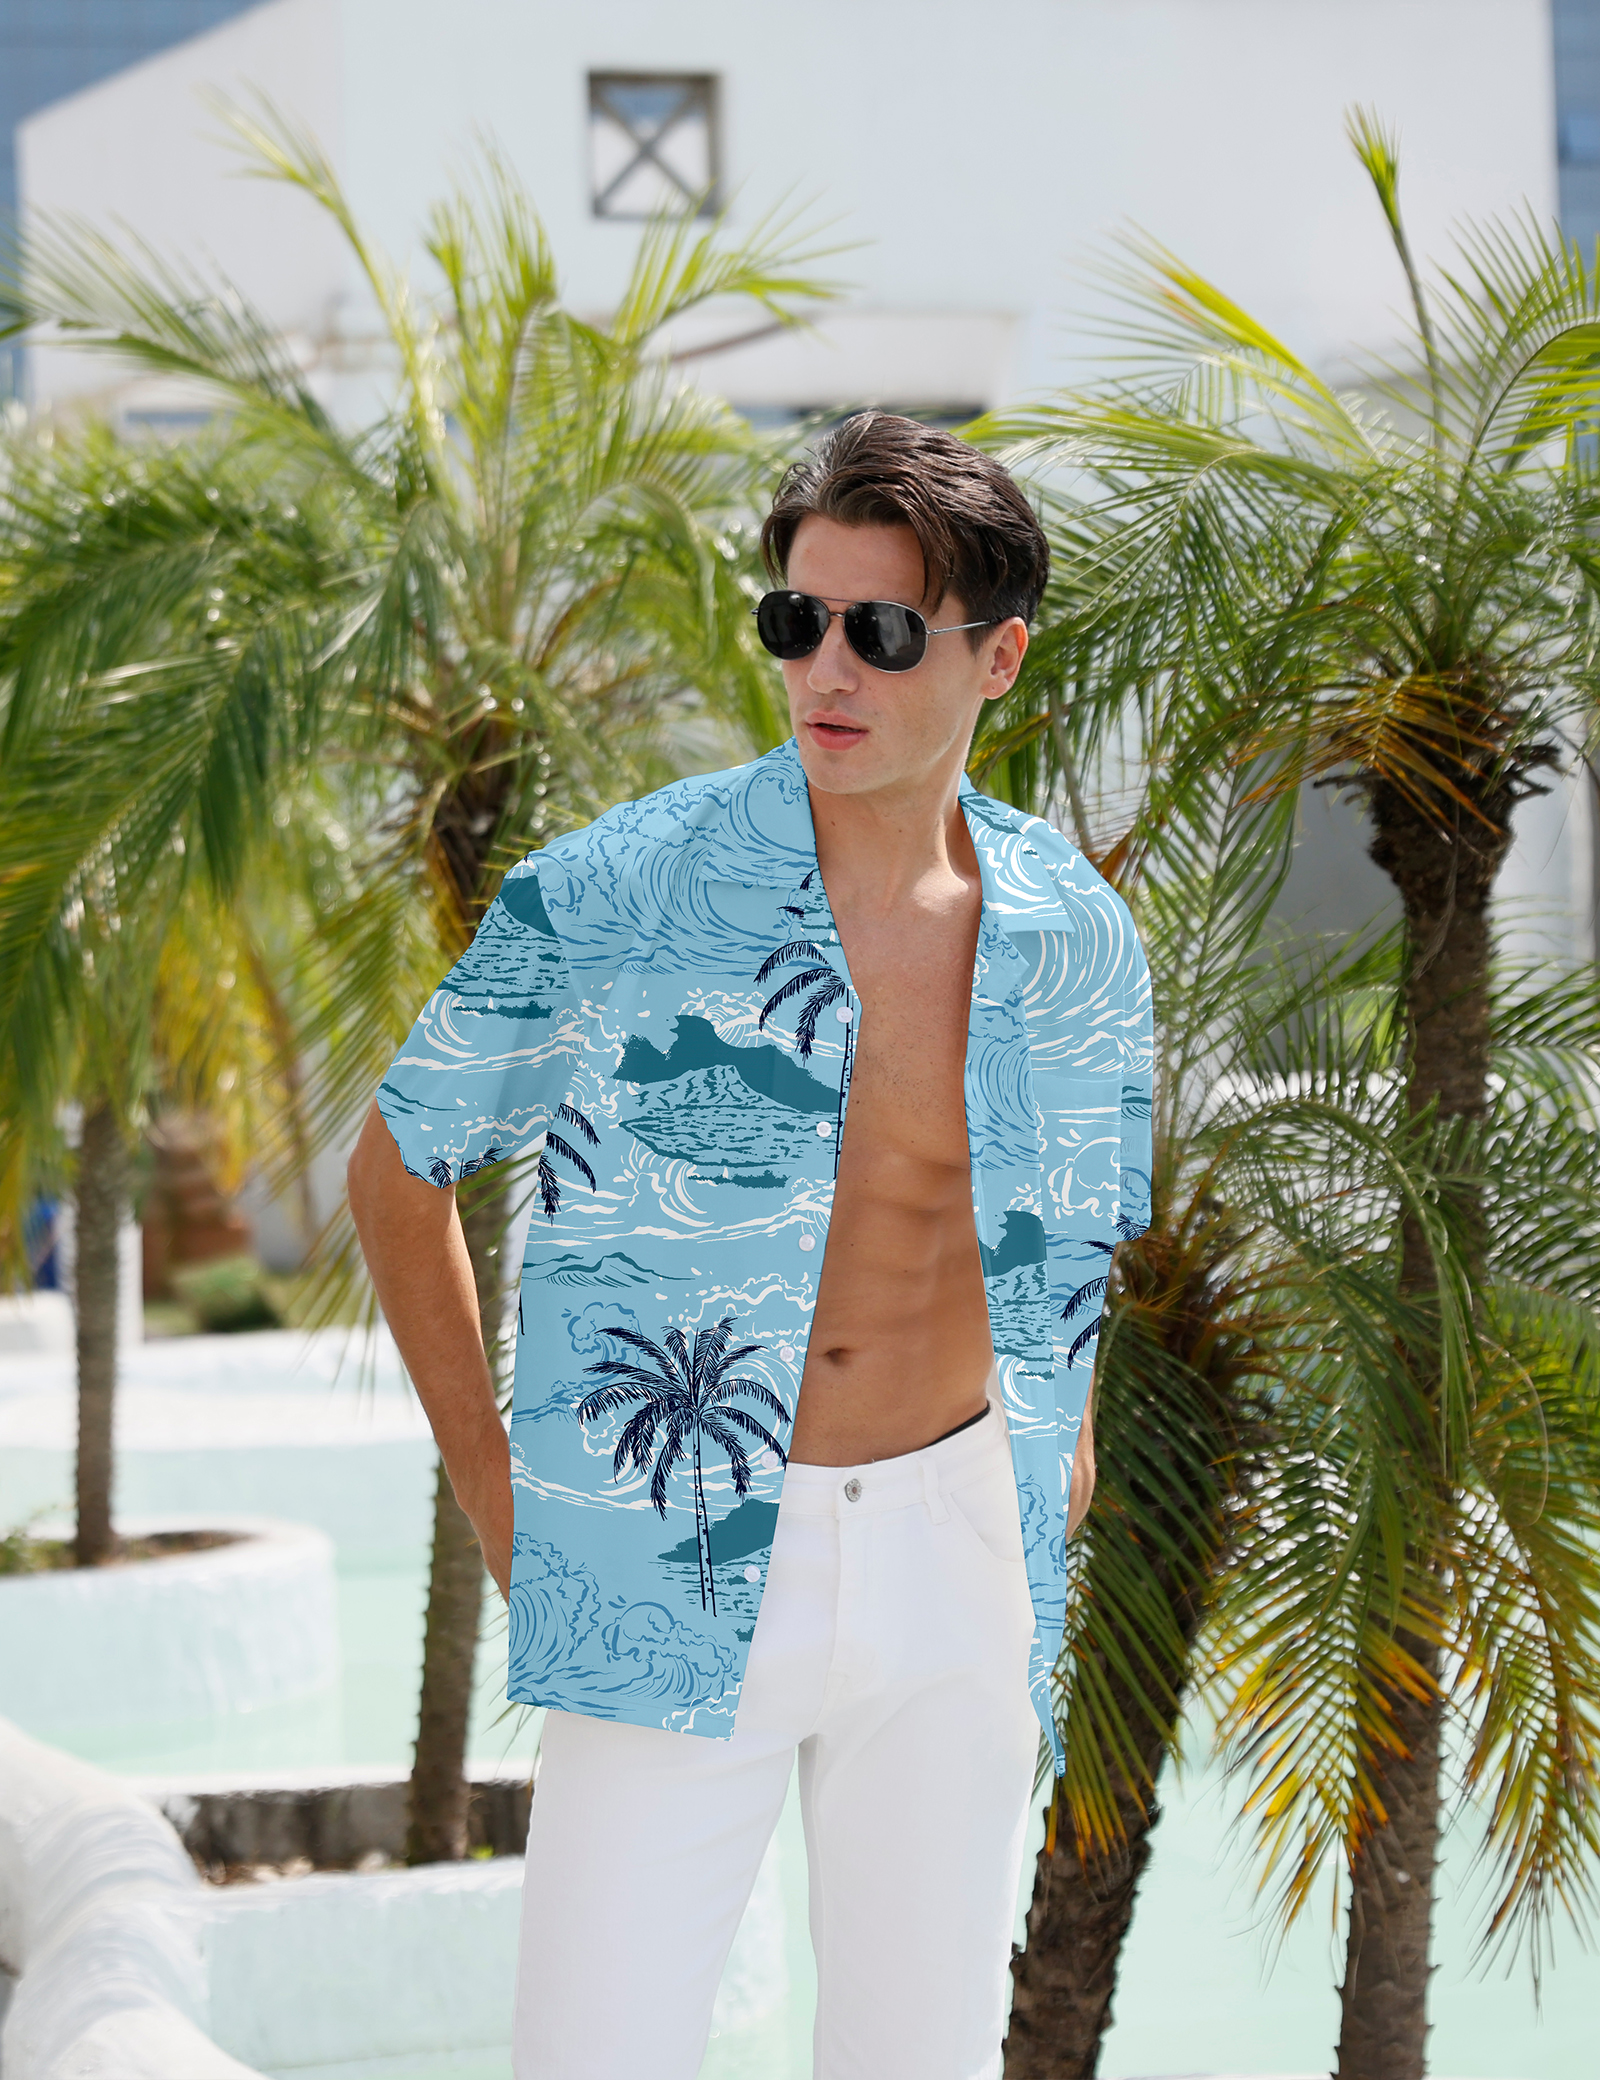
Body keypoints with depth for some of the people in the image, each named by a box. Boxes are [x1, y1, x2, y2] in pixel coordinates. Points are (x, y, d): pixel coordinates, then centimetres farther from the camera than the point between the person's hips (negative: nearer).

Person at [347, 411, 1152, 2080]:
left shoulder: (1073, 942, 2)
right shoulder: (607, 902, -9)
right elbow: (397, 1170, 4)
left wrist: (1062, 1454, 11)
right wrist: (495, 1506, 1)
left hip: (953, 1570, 3)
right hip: (677, 1582, -3)